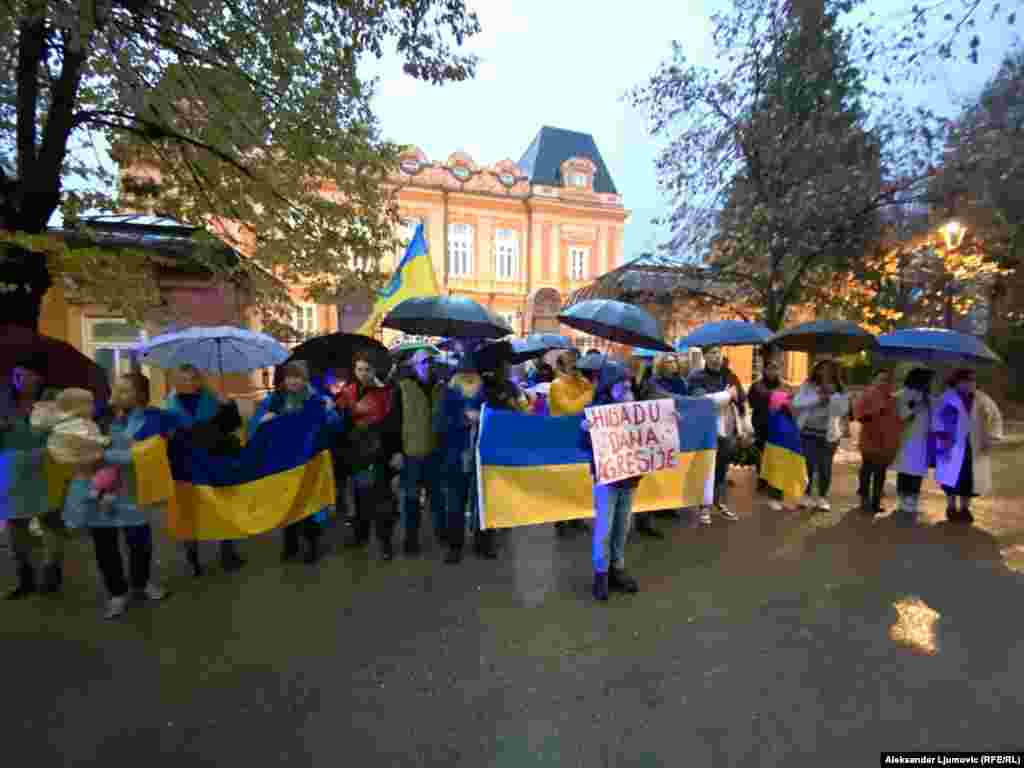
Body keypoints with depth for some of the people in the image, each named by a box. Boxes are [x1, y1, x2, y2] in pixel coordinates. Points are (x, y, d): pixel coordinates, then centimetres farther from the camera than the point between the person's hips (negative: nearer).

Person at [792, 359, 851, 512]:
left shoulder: (840, 391, 4)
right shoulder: (808, 386, 1)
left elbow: (844, 410, -8)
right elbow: (797, 402, -10)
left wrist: (832, 395, -19)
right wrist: (816, 398, -19)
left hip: (828, 435, 1)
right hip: (808, 433, -1)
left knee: (824, 467, 7)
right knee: (807, 465, 6)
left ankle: (822, 497, 23)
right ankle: (807, 495, 21)